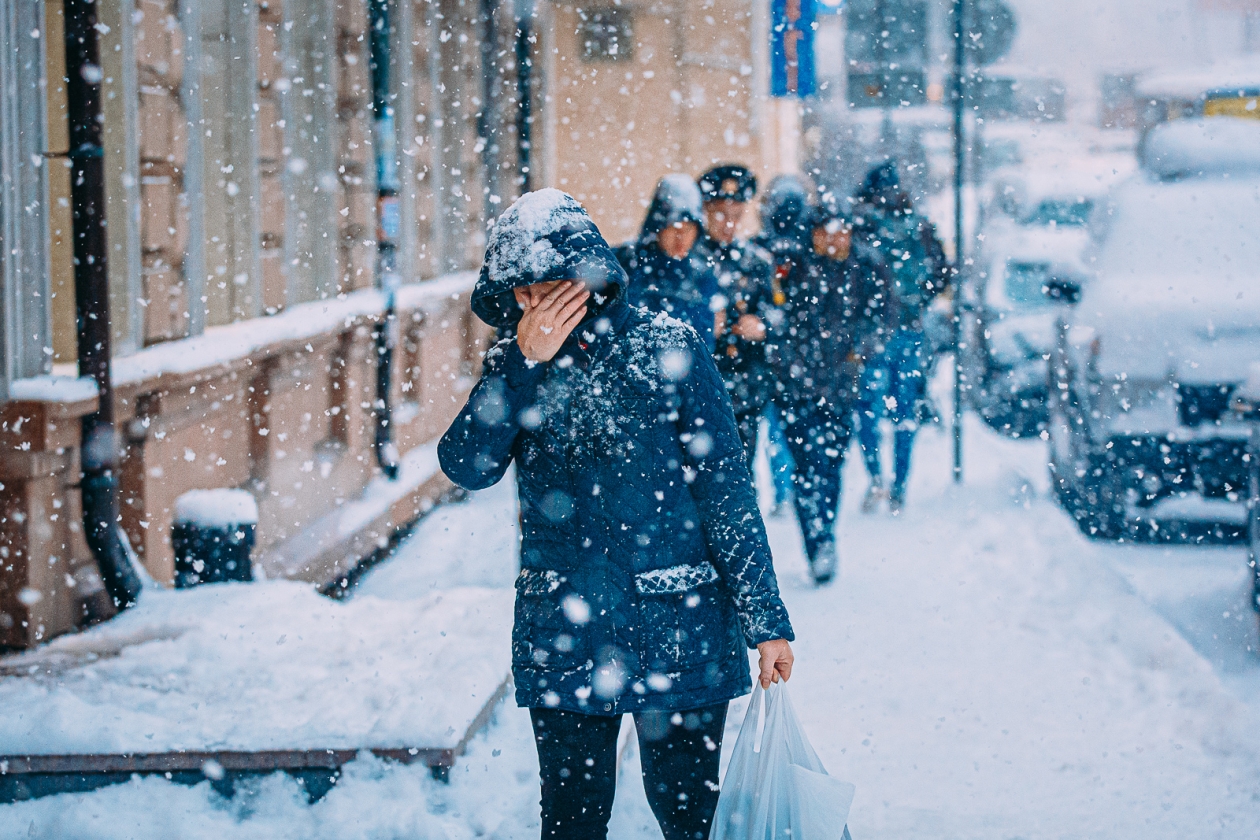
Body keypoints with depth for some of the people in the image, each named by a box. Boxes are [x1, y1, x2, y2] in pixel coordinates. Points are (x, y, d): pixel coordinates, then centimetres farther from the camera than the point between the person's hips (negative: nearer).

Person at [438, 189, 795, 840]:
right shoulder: (515, 366, 4)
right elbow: (466, 467, -11)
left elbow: (725, 489, -5)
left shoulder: (668, 350, -6)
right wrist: (525, 363, -20)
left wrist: (766, 622, -6)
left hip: (676, 632, -3)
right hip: (562, 636, 3)